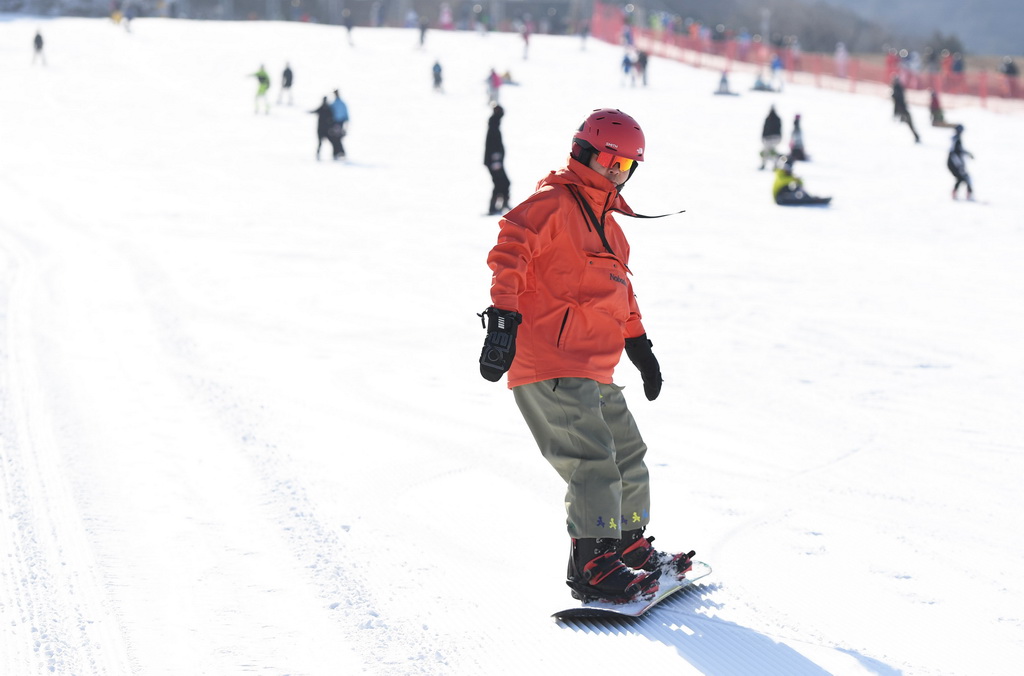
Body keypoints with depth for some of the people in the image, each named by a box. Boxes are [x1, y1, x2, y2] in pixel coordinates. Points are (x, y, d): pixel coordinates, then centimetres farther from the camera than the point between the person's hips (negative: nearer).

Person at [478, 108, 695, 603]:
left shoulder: (605, 220, 23)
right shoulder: (553, 203, -7)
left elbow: (618, 289, 33)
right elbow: (509, 254, -19)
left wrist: (639, 346, 33)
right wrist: (503, 320, -29)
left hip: (594, 371, 10)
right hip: (549, 367, -10)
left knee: (627, 455, 17)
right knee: (592, 459, -17)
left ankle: (629, 545, 30)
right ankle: (591, 563, -15)